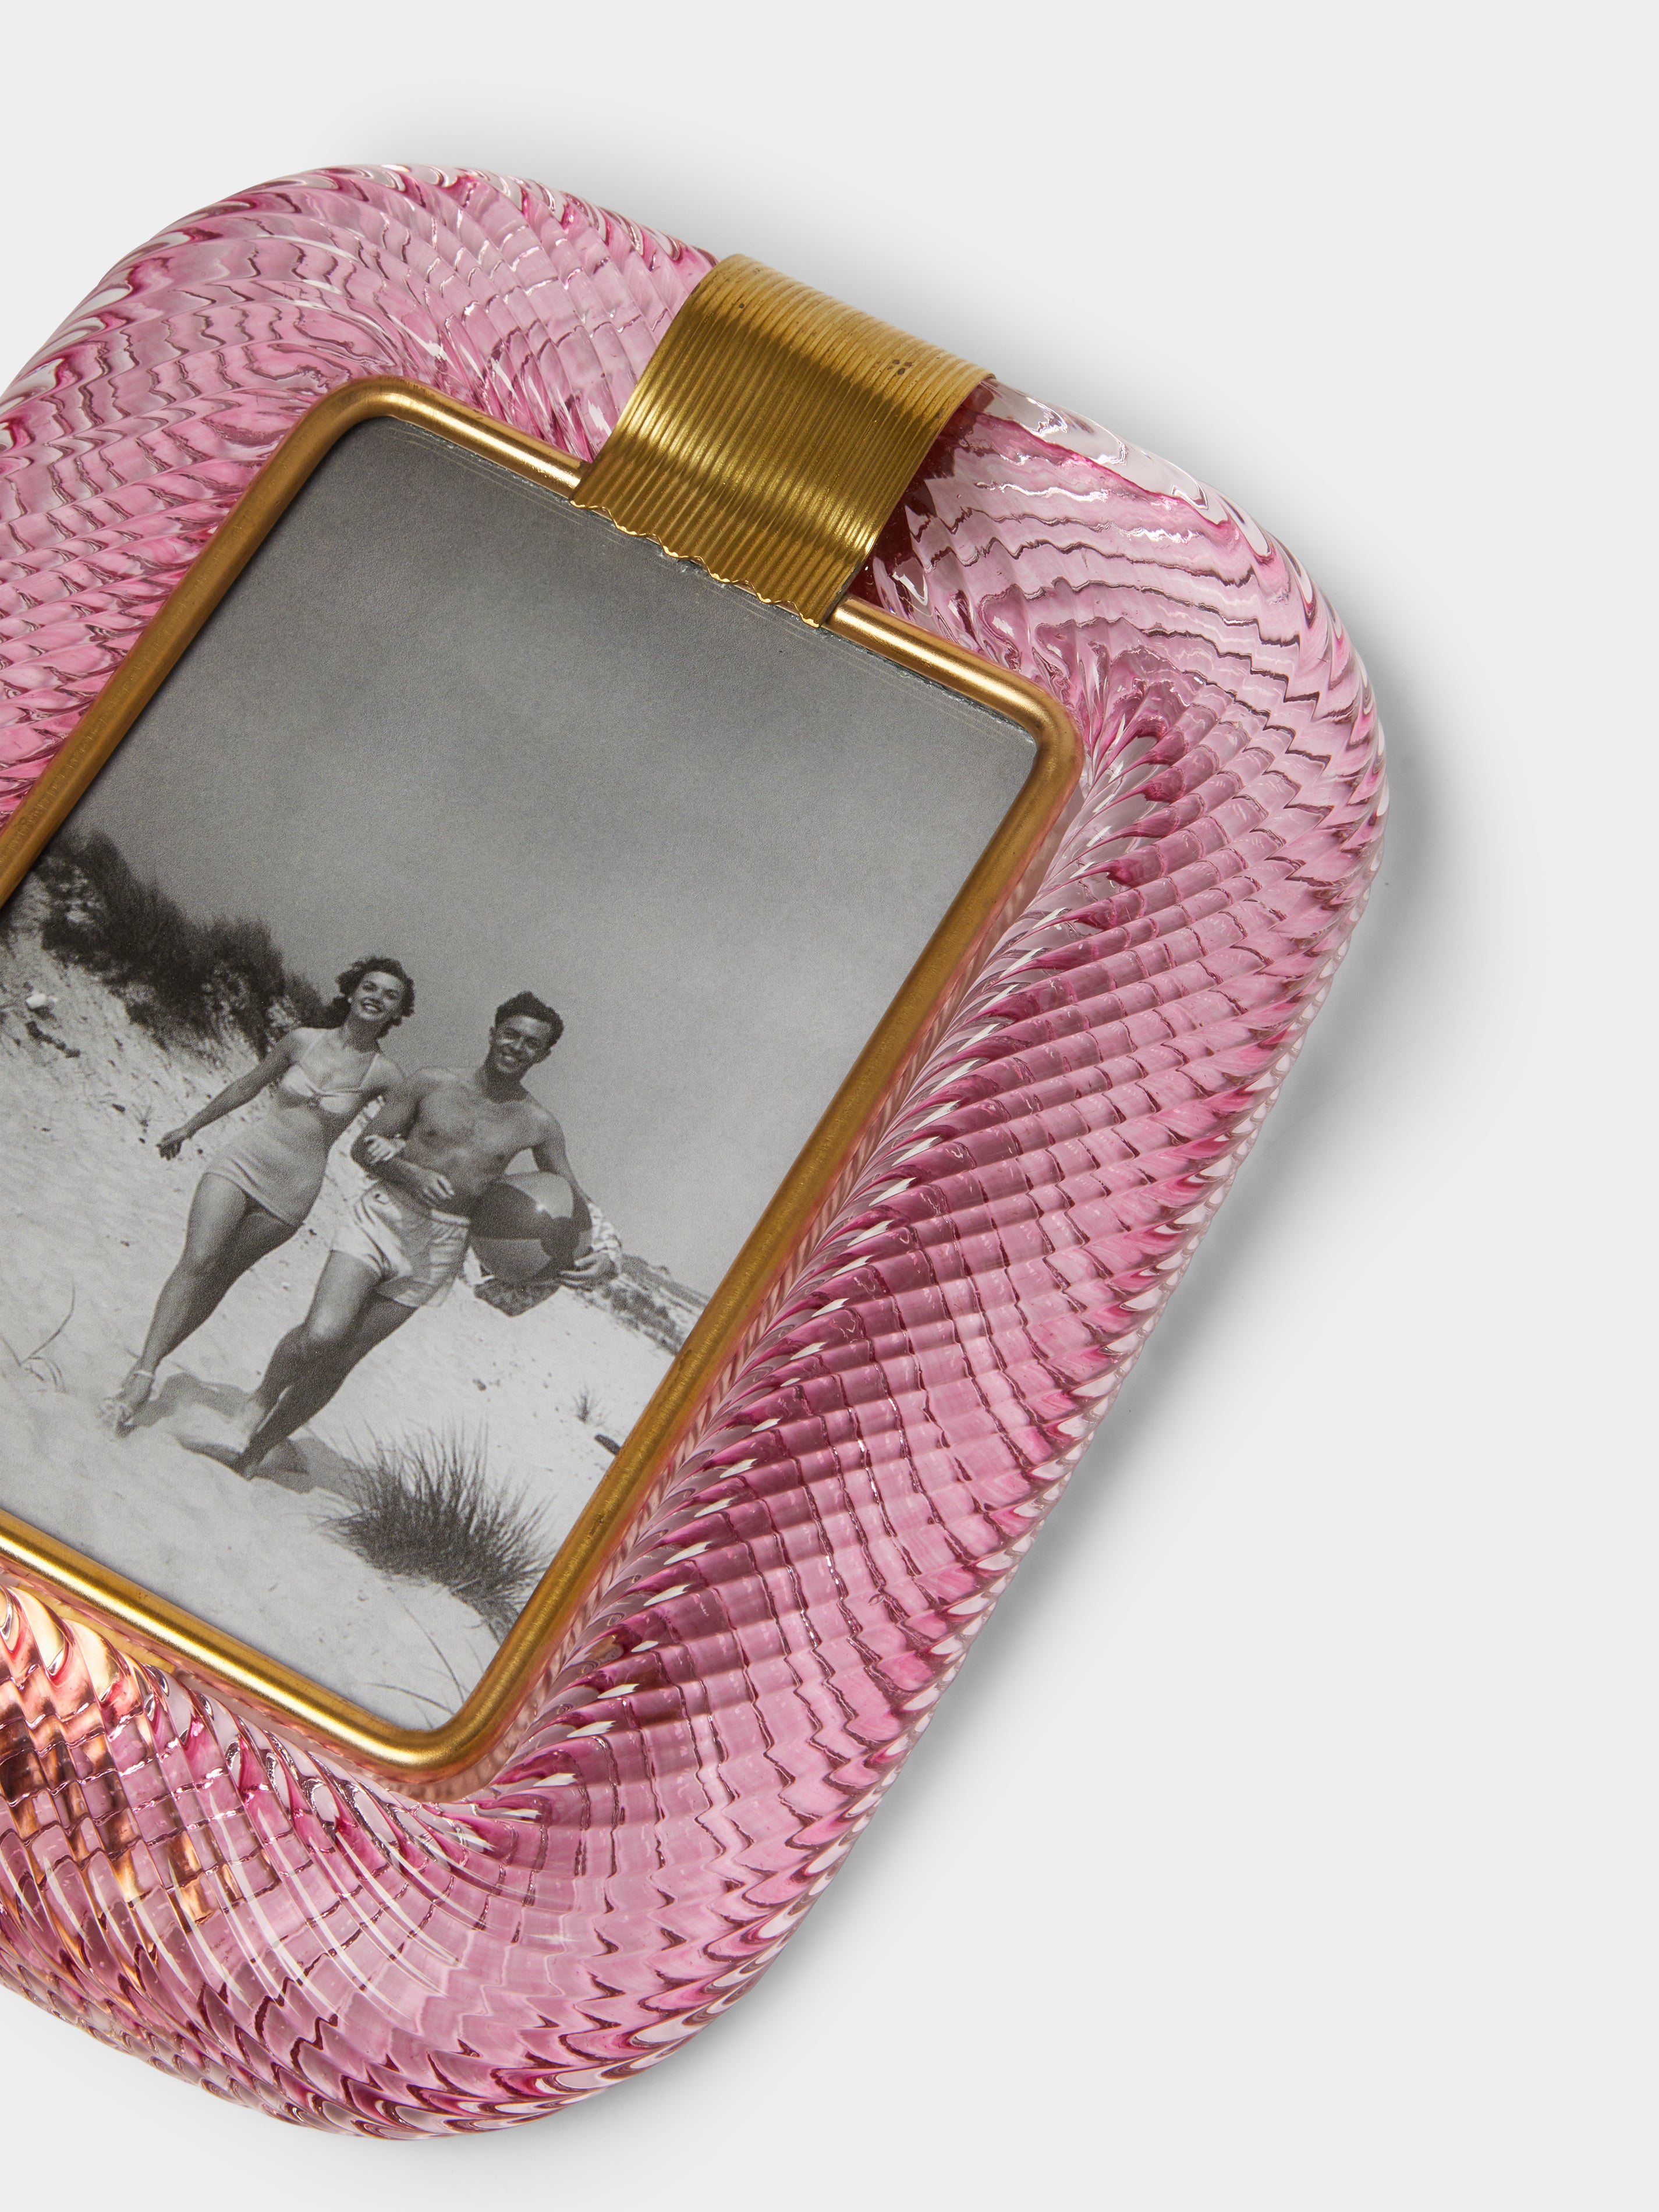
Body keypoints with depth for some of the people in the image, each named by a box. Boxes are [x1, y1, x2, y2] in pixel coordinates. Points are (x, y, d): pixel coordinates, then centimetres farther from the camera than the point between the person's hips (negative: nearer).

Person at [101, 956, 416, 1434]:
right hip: (244, 1160, 0)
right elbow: (245, 1088, 14)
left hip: (292, 1192, 0)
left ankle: (146, 1366, 11)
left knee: (220, 1277, 3)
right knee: (198, 1261, -16)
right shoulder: (302, 1041, 1)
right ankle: (143, 1373, -21)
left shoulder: (385, 1075, -4)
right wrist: (190, 1126, 22)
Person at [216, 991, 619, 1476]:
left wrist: (606, 1251, -7)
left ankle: (257, 1448, 18)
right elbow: (364, 1146, 3)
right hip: (381, 1216, -1)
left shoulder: (538, 1126, 2)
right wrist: (411, 1174, -16)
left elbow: (574, 1198, 11)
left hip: (438, 1248, 1)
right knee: (320, 1336, -21)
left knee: (341, 1360, 3)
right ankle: (262, 1398, 9)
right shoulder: (430, 1085, -1)